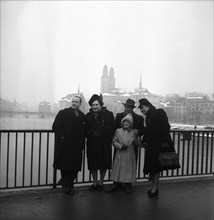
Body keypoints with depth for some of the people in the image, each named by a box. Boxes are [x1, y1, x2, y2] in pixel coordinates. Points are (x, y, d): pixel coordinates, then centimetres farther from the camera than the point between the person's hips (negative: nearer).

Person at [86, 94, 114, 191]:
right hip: (92, 143, 3)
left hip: (104, 143, -2)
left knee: (103, 164, 5)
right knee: (93, 164, 6)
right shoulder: (88, 116, 8)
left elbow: (110, 129, -6)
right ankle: (95, 183, 19)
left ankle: (101, 183, 19)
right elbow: (86, 129, 7)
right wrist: (92, 134, -9)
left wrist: (101, 134, -14)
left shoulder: (108, 114, -2)